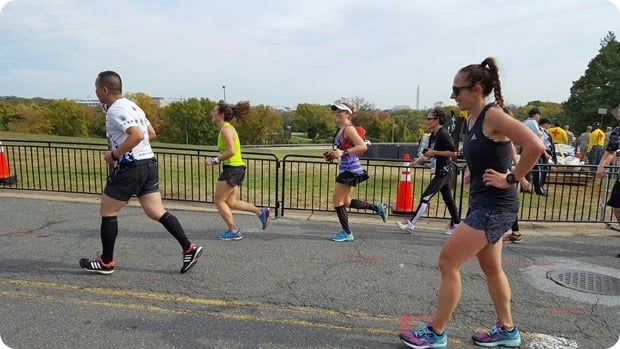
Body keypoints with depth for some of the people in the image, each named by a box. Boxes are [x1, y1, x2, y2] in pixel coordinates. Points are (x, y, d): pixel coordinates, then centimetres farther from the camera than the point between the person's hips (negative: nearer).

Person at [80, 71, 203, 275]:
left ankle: (106, 262, 19)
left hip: (130, 167, -9)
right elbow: (151, 133, 22)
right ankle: (189, 249, 2)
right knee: (156, 212, 8)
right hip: (148, 163, 9)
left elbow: (137, 135, -28)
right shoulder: (132, 106, 16)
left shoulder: (115, 110, -13)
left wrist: (113, 154, -17)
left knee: (107, 212, 7)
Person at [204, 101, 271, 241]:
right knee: (231, 203, 14)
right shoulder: (226, 128, 16)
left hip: (232, 168, -10)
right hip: (236, 168, 10)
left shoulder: (226, 129, -15)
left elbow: (231, 151, -25)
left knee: (219, 200, 1)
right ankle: (261, 211, 11)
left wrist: (215, 160, -17)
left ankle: (234, 231, 7)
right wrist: (216, 160, 10)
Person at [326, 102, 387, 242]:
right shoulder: (340, 130, 15)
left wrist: (343, 152, -27)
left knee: (337, 200, -2)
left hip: (350, 169, -10)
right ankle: (378, 208, 25)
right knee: (346, 202, 16)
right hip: (346, 169, 10)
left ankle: (347, 233, 10)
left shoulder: (349, 129, -14)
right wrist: (333, 155, 11)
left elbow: (363, 146, -24)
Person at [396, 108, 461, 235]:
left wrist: (434, 152, -19)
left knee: (426, 197, -9)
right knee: (448, 198, 15)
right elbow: (428, 154, 19)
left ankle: (411, 224, -6)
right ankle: (455, 225, 25)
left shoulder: (443, 134, -15)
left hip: (444, 172, -10)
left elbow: (453, 152, -19)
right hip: (442, 172, 10)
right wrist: (416, 162, 5)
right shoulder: (433, 135, 12)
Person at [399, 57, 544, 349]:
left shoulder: (494, 116, -18)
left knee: (447, 263, -5)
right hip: (484, 205, 10)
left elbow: (535, 146, -28)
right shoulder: (473, 119, 8)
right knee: (491, 268, 19)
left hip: (494, 207, -10)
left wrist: (511, 179, -20)